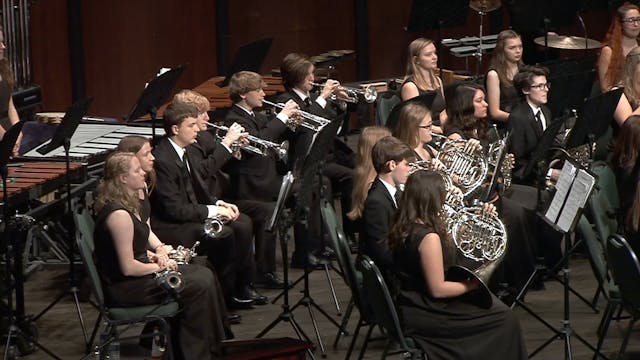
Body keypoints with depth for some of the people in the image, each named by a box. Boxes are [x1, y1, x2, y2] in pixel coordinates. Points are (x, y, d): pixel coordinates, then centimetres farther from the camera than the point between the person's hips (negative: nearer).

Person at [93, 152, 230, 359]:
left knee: (204, 275, 7)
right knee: (199, 285, -11)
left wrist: (158, 251, 1)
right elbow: (128, 267, -25)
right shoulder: (119, 214, -26)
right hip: (123, 288, -10)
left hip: (135, 274, 10)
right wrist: (158, 266, -9)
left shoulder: (129, 202, 7)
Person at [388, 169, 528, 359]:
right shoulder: (428, 237, -26)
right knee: (504, 320, -2)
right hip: (424, 315, -10)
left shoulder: (405, 227, 2)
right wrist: (474, 284, -9)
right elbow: (438, 289, -23)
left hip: (413, 305, 10)